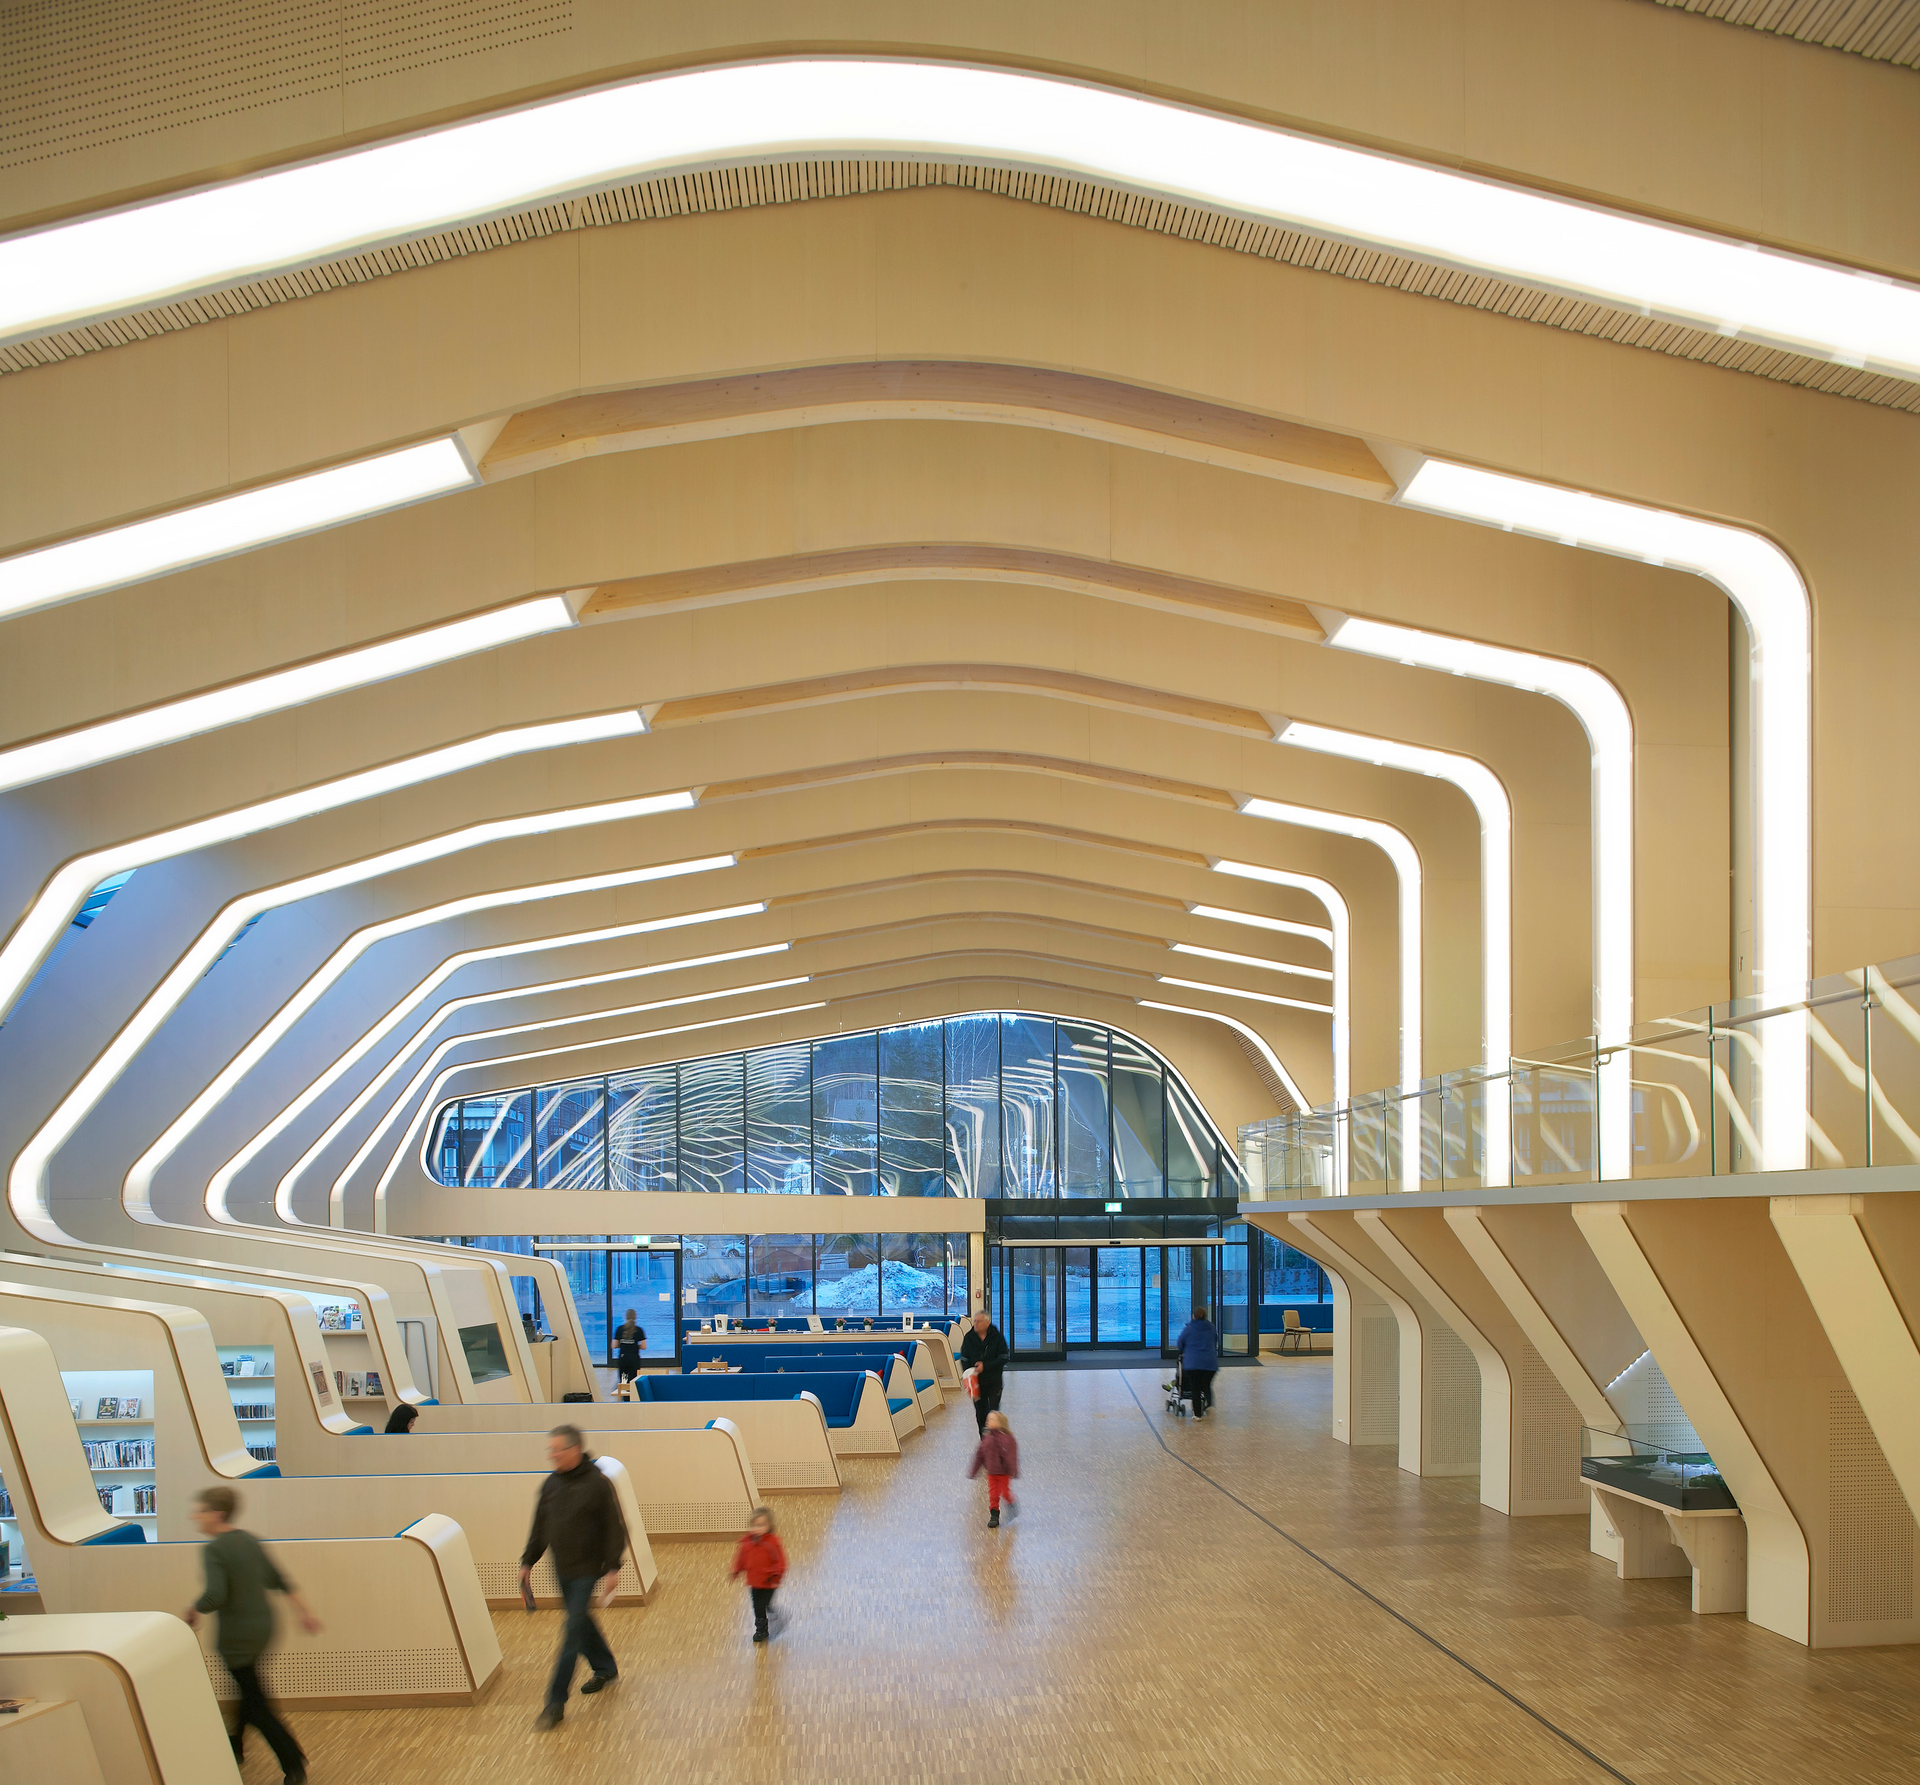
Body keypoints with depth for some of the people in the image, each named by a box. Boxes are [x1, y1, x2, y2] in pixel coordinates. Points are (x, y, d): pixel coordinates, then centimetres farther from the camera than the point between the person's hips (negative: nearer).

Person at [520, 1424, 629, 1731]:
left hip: (587, 1570, -7)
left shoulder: (598, 1484, -14)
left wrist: (613, 1567, -15)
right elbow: (540, 1527, 13)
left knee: (573, 1631, -7)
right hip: (562, 1569, 7)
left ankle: (556, 1702, -5)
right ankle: (606, 1668, 41)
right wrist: (527, 1562, 12)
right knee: (582, 1622, 18)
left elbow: (615, 1528, -12)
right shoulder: (551, 1484, 4)